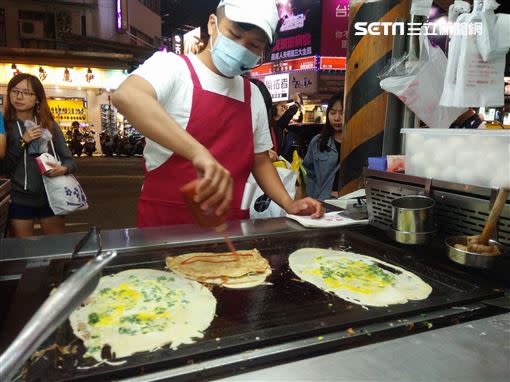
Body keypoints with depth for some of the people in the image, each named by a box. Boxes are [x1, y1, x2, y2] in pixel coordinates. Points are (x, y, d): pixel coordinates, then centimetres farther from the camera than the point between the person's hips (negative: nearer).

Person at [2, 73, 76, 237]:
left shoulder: (50, 125, 4)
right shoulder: (4, 125, -1)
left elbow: (68, 158, 4)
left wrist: (64, 168, -18)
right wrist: (22, 142, -18)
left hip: (50, 197, 2)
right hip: (18, 200, -1)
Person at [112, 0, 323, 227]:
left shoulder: (253, 95, 10)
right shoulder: (173, 66, -6)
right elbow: (125, 96, -27)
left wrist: (289, 205, 4)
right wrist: (198, 152, -38)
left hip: (230, 224, 5)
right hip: (165, 222, -5)